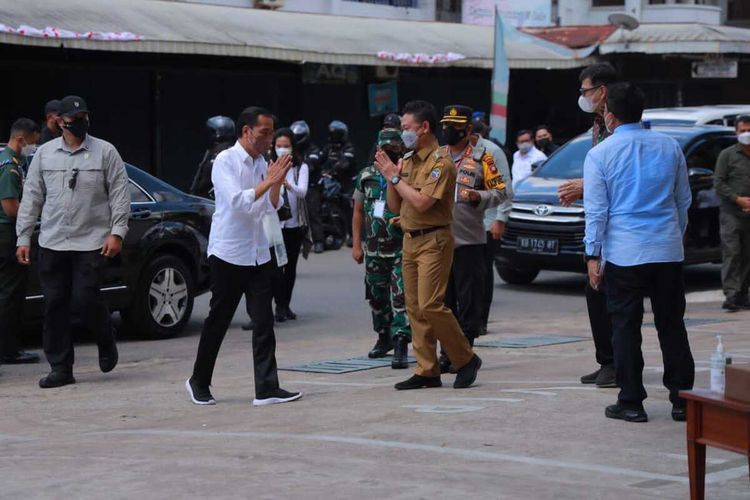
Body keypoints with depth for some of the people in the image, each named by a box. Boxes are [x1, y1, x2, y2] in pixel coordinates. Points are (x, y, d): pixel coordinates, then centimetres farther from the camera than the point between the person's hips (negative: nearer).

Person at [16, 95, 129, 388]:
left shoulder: (105, 152, 1)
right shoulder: (45, 154, 9)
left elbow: (120, 194, -1)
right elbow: (31, 198, 11)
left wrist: (117, 232, -10)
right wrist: (23, 238, 7)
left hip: (92, 243, -3)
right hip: (52, 244, 3)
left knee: (84, 299, -11)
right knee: (55, 305, 2)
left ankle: (107, 344, 19)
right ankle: (60, 368, 11)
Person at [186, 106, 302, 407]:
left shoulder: (261, 163, 9)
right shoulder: (226, 161, -10)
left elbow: (271, 208, 11)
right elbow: (238, 202, -22)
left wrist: (278, 182, -5)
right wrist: (268, 181, -19)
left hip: (258, 254, 6)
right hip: (228, 254, -6)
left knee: (264, 321, -2)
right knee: (218, 321, 4)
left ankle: (267, 388, -4)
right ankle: (199, 383, 20)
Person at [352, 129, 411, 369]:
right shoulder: (366, 176, 8)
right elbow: (358, 212, 13)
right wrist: (356, 244, 8)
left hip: (401, 248, -5)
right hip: (373, 248, 5)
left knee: (401, 296, -12)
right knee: (377, 296, 16)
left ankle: (401, 346, -13)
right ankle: (384, 338, 34)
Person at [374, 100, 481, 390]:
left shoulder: (440, 162, -11)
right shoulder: (407, 161, 14)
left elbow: (421, 202, -21)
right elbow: (395, 206, 16)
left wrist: (395, 177, -12)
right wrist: (390, 177, 2)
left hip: (433, 241, -8)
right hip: (410, 241, 8)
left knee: (430, 305, -15)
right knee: (415, 308, 6)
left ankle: (466, 360, -1)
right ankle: (427, 371, 10)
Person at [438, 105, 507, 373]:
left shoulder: (482, 158, 1)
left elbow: (499, 192, -2)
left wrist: (477, 197, -19)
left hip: (469, 242, -5)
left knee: (468, 301, -2)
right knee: (443, 300, 7)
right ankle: (447, 353, 14)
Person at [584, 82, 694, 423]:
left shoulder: (600, 155, -4)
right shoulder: (670, 147, 6)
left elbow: (596, 210, -4)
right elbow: (683, 200, 13)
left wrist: (593, 255, 0)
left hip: (624, 254, -3)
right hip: (669, 251, 3)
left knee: (626, 328, 4)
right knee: (672, 325, 10)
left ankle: (631, 402, 5)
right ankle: (682, 398, 11)